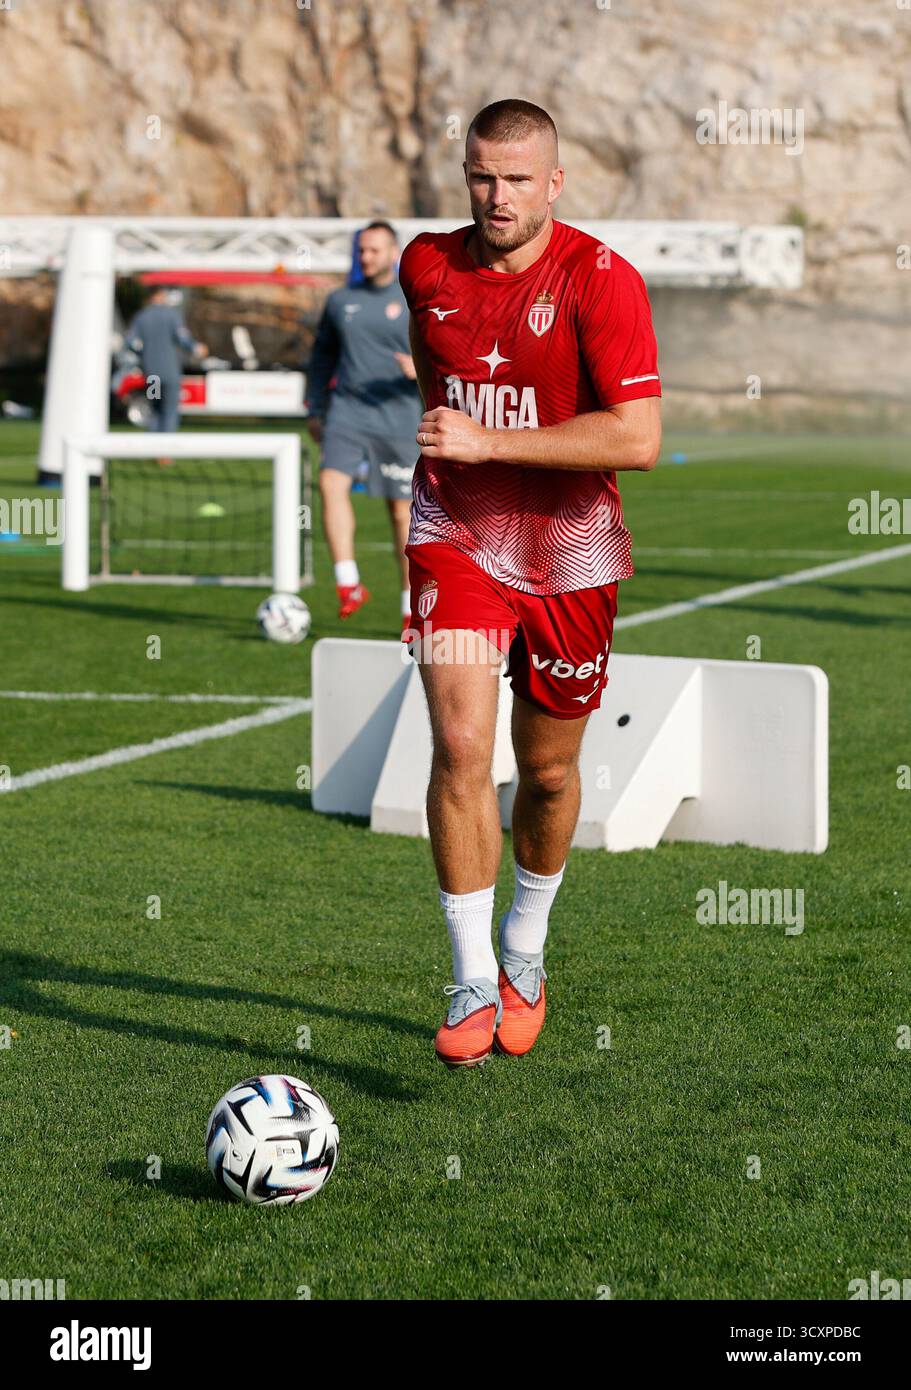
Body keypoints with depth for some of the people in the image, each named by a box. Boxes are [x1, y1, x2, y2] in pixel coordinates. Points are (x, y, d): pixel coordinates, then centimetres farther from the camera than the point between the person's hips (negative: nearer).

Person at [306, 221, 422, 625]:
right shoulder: (340, 301, 12)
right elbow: (322, 356, 22)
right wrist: (315, 410, 18)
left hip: (397, 419, -2)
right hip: (347, 411, 2)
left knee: (401, 509, 2)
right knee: (331, 482, -23)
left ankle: (412, 606, 13)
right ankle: (348, 584, -25)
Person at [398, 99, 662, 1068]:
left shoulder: (601, 281, -15)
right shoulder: (426, 266, -1)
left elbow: (637, 438, -23)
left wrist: (488, 441, -25)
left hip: (569, 556, -1)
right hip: (455, 542, 1)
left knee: (548, 771, 11)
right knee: (460, 745, -17)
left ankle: (525, 952, 38)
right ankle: (472, 984, -13)